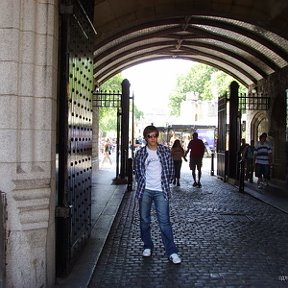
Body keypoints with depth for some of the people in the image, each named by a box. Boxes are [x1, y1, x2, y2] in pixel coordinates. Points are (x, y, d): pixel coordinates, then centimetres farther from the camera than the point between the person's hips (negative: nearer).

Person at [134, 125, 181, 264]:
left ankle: (172, 252, 0)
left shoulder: (165, 151, 3)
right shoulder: (140, 153, 5)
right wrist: (142, 185, 6)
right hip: (144, 191, 2)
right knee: (144, 220, 9)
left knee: (164, 221, -5)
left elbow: (170, 171, 8)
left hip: (161, 191, -2)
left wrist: (165, 184, 7)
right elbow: (137, 172, 13)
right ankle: (147, 246, 27)